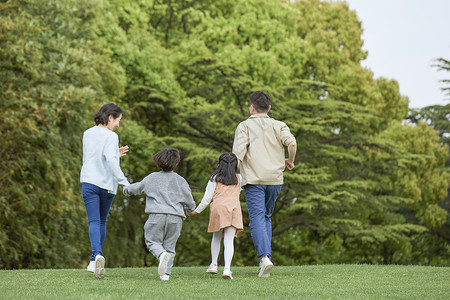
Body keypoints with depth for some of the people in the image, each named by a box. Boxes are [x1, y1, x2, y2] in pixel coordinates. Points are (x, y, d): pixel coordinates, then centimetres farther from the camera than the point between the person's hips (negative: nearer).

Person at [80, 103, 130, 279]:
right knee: (102, 221, 14)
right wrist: (124, 182, -18)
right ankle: (94, 261, 18)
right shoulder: (111, 136, -8)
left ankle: (98, 254, -29)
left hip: (89, 182, 2)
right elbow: (110, 160, -21)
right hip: (107, 184, -2)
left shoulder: (87, 134, 11)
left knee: (94, 222, -5)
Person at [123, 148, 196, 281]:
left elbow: (137, 188, 22)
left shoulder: (152, 178, 8)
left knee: (152, 241, 9)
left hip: (157, 215, -1)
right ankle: (165, 273, -1)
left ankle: (162, 254, -23)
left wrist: (126, 189, 45)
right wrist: (190, 208, 39)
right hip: (176, 218, 1)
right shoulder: (180, 181, 10)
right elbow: (190, 204, 14)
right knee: (170, 246, 10)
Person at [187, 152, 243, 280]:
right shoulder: (238, 178, 16)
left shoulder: (215, 178, 9)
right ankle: (227, 268, -21)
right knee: (229, 241, -6)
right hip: (234, 208, 1)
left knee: (216, 237, 21)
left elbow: (207, 198, 7)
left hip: (218, 208, 0)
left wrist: (196, 211, 18)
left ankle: (214, 264, 15)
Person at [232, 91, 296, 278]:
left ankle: (264, 256, -26)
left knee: (257, 219, -9)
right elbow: (292, 143, -9)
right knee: (266, 217, 18)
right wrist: (290, 161, 9)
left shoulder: (245, 126, 2)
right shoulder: (278, 126, 10)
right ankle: (266, 255, 12)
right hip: (275, 178, 3)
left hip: (253, 179, -3)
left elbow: (238, 154, -9)